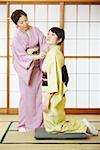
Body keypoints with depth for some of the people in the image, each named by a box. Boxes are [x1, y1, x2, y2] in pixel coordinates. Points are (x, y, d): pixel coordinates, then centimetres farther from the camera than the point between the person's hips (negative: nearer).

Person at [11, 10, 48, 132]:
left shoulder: (35, 30, 2)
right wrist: (36, 57, -30)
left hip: (37, 67, 4)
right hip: (26, 69, -4)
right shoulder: (17, 37, -11)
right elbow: (22, 56, -16)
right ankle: (24, 124, 10)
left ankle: (38, 122, 16)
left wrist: (43, 52, -25)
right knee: (27, 95, -2)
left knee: (38, 94, 5)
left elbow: (44, 43, -4)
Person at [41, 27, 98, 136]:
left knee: (52, 128, 3)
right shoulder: (54, 52, 12)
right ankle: (82, 124, 22)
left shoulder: (54, 53, -17)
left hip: (52, 95, -9)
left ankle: (83, 126, 10)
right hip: (53, 95, 9)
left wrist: (47, 99, -21)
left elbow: (53, 77, -22)